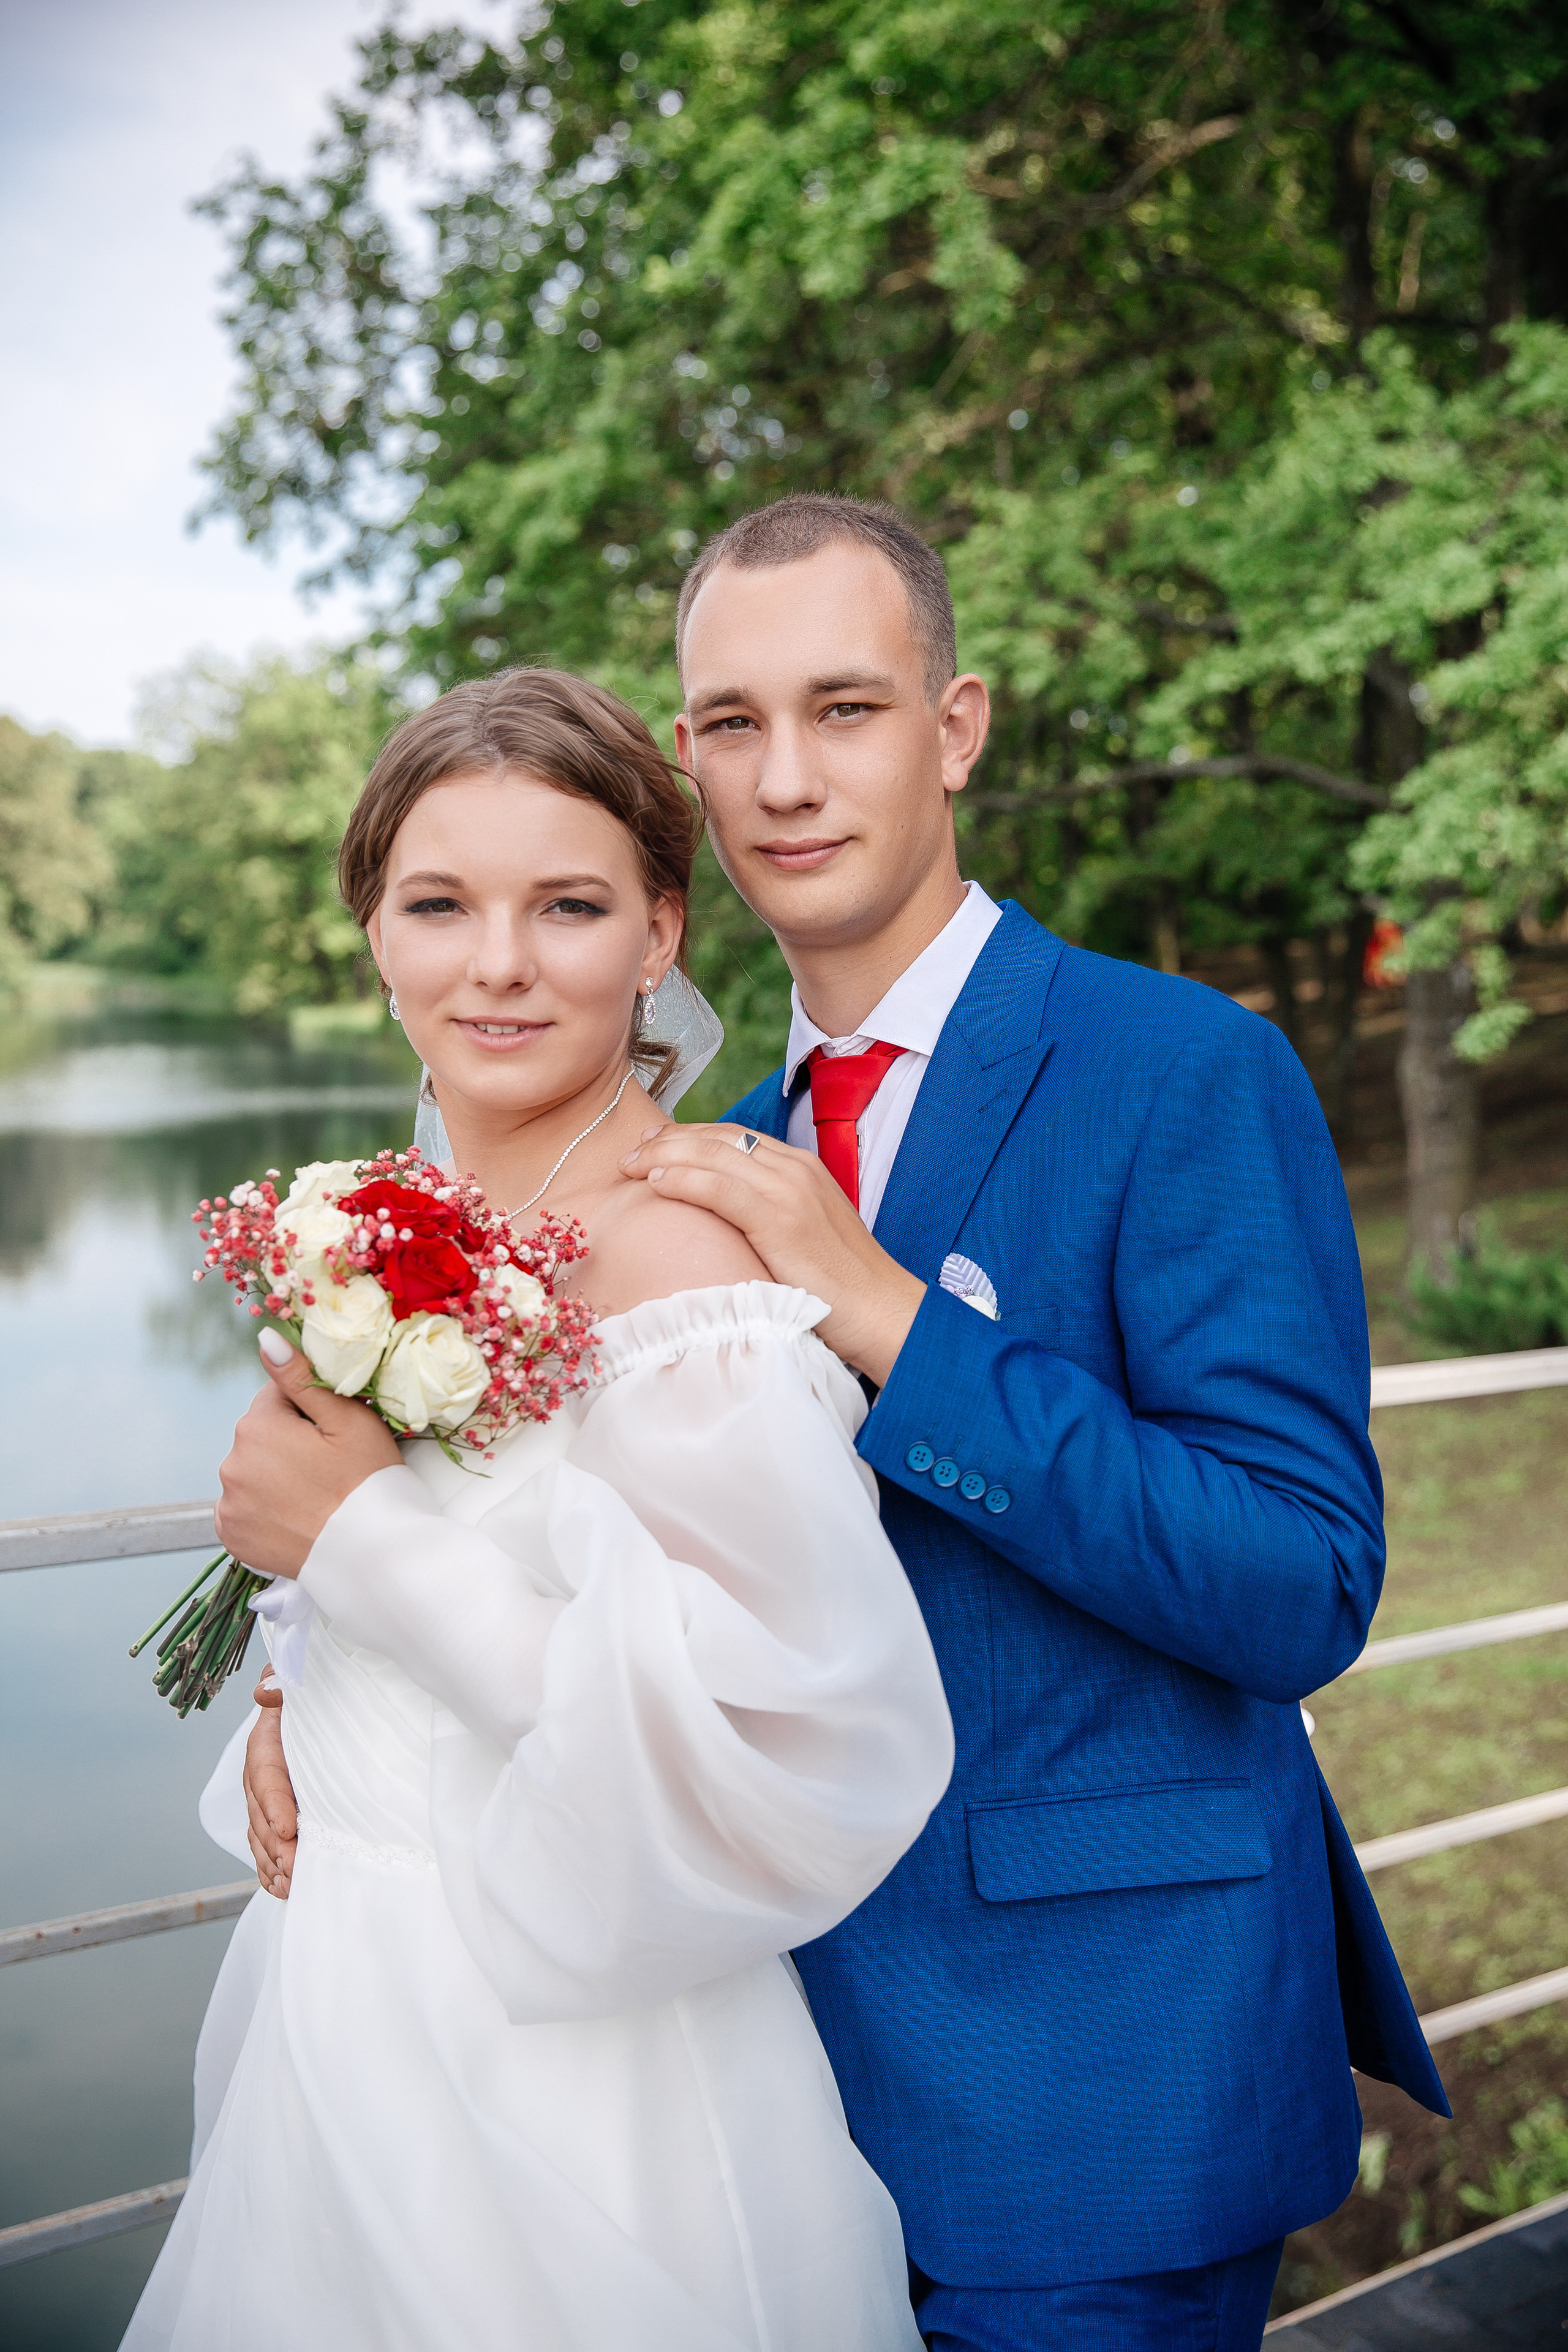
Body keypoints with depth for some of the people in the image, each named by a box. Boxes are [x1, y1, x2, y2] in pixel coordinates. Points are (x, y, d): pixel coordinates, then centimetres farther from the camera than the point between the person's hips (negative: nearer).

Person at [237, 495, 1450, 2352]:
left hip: (1098, 2056, -6)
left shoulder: (1191, 1073, -16)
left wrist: (883, 1309, -28)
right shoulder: (737, 1147, 5)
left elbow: (1305, 1590, -22)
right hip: (812, 2025, 6)